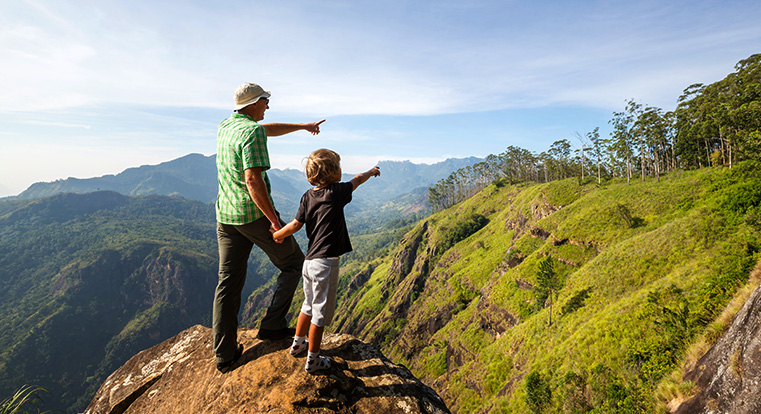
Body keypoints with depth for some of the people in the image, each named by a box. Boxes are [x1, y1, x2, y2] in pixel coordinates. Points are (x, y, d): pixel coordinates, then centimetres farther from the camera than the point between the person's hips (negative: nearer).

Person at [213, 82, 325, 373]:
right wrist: (274, 220, -21)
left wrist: (302, 126, 35)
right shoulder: (252, 131, -14)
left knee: (228, 283, 11)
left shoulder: (225, 126, 13)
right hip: (254, 214, -8)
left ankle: (224, 354, 19)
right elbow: (253, 180, -24)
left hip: (225, 215, 8)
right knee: (293, 264, 12)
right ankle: (272, 325, 13)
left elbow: (268, 130, 27)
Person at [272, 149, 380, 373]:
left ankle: (298, 343, 41)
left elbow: (296, 224, 4)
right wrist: (370, 172, 25)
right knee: (321, 313, 7)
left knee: (309, 306, 25)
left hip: (310, 261, 7)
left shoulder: (307, 196, 4)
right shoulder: (336, 193, -11)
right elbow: (357, 180, 5)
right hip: (326, 263, -7)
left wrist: (279, 234, 23)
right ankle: (313, 359, 20)